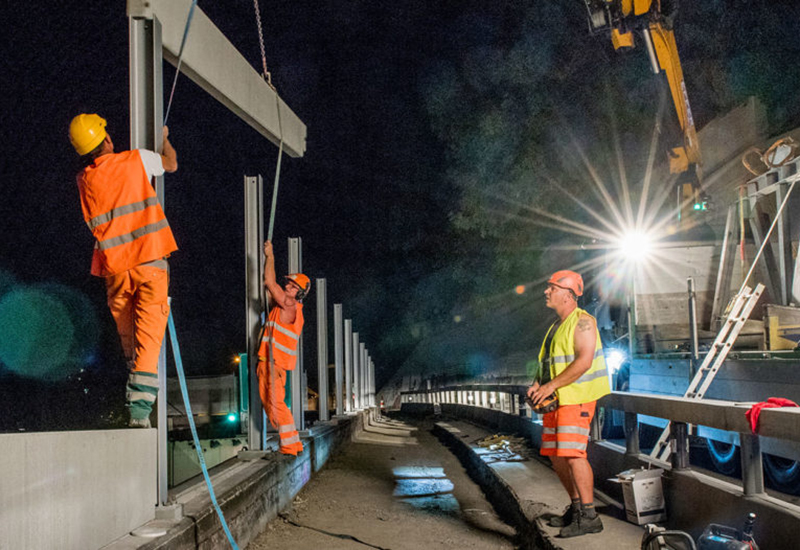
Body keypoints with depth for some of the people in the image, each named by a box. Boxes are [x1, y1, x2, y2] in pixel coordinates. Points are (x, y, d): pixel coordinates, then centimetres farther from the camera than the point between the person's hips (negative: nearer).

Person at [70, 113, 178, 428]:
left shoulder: (84, 180, 9)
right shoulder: (136, 159, -1)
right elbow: (171, 164, 17)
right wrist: (164, 138, 39)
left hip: (114, 268, 4)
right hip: (149, 261, -4)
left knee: (128, 338, 18)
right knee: (148, 338, -7)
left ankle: (135, 396, 26)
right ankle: (140, 408, -16)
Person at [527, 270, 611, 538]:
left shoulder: (582, 322, -10)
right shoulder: (557, 326, 19)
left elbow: (584, 361, -21)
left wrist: (552, 386, -21)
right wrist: (537, 385, 5)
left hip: (576, 398, -10)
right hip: (555, 400, 10)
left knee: (573, 453, -16)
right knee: (555, 455, 11)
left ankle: (590, 517, -12)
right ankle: (576, 507, 23)